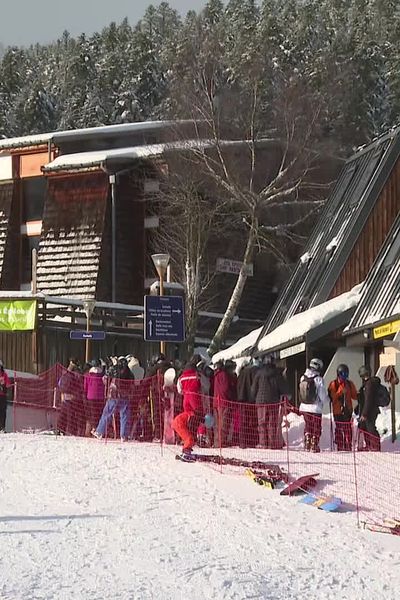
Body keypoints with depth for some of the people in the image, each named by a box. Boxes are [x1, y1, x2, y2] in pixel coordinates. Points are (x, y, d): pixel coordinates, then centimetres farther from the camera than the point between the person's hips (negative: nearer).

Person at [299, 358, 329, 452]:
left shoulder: (303, 378, 0)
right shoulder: (319, 379, -16)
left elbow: (300, 393, 7)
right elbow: (323, 396, -12)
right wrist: (327, 399, 8)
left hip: (304, 407, 5)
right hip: (316, 408, -5)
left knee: (308, 426, 19)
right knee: (316, 428, 9)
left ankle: (307, 445, 18)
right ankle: (314, 446, 8)